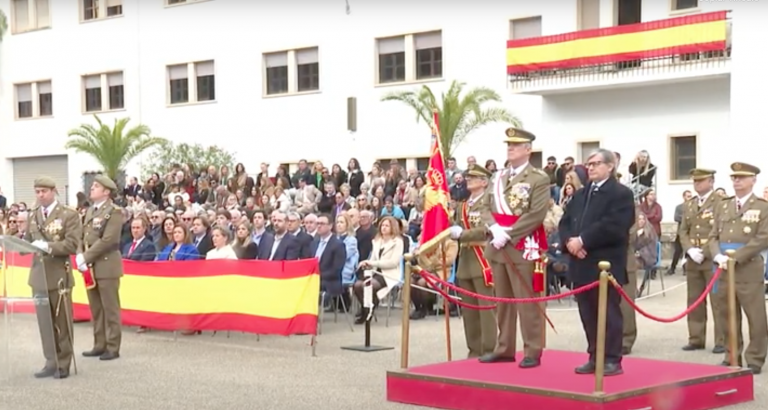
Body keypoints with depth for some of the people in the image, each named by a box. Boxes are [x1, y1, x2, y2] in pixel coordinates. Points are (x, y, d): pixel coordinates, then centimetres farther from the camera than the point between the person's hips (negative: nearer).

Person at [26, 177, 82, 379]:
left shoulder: (69, 215, -5)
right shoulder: (33, 216, 11)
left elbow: (72, 245, -14)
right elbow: (27, 241, 13)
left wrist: (47, 246, -24)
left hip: (59, 276, -5)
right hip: (38, 275, 5)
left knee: (62, 321, 2)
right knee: (45, 321, 8)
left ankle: (63, 364, 9)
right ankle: (51, 362, 15)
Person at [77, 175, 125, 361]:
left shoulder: (114, 211, -8)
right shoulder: (90, 211, 16)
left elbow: (107, 240, -16)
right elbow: (84, 236, 15)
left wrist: (86, 257, -16)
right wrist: (80, 256, -4)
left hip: (106, 266, -7)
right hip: (91, 266, 7)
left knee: (110, 309, -2)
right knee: (95, 309, 11)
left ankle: (113, 348, 3)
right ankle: (99, 345, 18)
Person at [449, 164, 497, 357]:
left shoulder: (489, 202, -5)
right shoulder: (463, 206, 19)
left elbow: (487, 230, -16)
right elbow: (458, 230, 18)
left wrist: (462, 233, -19)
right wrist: (454, 231, -5)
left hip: (484, 261, -8)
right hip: (465, 262, 8)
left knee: (487, 307, -7)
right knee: (469, 309, 10)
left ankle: (489, 350, -5)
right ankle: (474, 349, 17)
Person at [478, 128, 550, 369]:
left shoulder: (539, 179, -4)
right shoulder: (498, 178, 16)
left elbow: (537, 215, -14)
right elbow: (487, 210, 13)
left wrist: (508, 234, -16)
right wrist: (495, 229, -8)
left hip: (523, 247, -7)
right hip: (497, 247, 7)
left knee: (526, 300, -6)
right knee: (502, 300, 11)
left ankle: (533, 352, -1)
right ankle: (504, 348, 18)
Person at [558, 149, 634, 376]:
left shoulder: (621, 194, -5)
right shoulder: (580, 195, 21)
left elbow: (612, 227, -18)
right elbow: (565, 222, 14)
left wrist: (583, 240, -19)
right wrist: (569, 241, -7)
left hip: (606, 265, -7)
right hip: (582, 264, 7)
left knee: (609, 313, -3)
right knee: (588, 314, 10)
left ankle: (612, 360, 2)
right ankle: (595, 357, 17)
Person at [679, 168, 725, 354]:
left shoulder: (721, 203, -4)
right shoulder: (688, 205, 16)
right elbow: (683, 231, 13)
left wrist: (704, 253, -16)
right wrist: (690, 250, -5)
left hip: (713, 260, -6)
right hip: (692, 260, 6)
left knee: (718, 302, -4)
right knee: (694, 302, 7)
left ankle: (722, 341, 0)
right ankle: (696, 339, 13)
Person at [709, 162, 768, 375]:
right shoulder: (723, 206, 15)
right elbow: (713, 236, 12)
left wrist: (735, 257, -16)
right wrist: (718, 256, -9)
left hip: (749, 271, -5)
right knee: (728, 316, 10)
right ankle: (732, 356, 19)